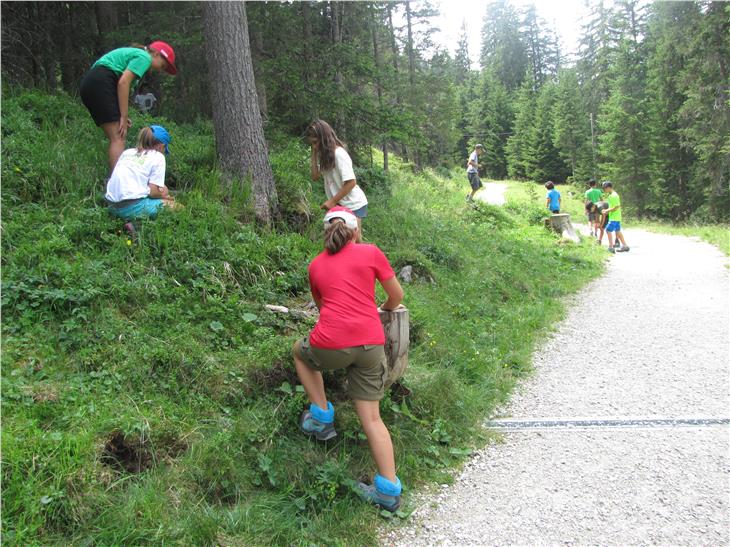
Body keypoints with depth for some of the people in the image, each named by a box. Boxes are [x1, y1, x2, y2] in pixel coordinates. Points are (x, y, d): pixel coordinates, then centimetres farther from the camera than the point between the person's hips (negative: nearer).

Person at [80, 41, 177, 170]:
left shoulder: (133, 53, 28)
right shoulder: (144, 57, 0)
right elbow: (123, 82, -14)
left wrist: (122, 116, 7)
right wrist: (124, 116, -14)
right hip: (100, 83, -9)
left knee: (117, 139, 8)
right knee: (118, 139, -13)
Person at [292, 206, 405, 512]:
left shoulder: (316, 265, 16)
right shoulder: (371, 253, 8)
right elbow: (397, 296, 15)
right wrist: (384, 310, 36)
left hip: (331, 345, 0)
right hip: (371, 344, 0)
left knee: (301, 351, 34)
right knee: (371, 418, 10)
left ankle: (322, 418, 30)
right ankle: (389, 490, 11)